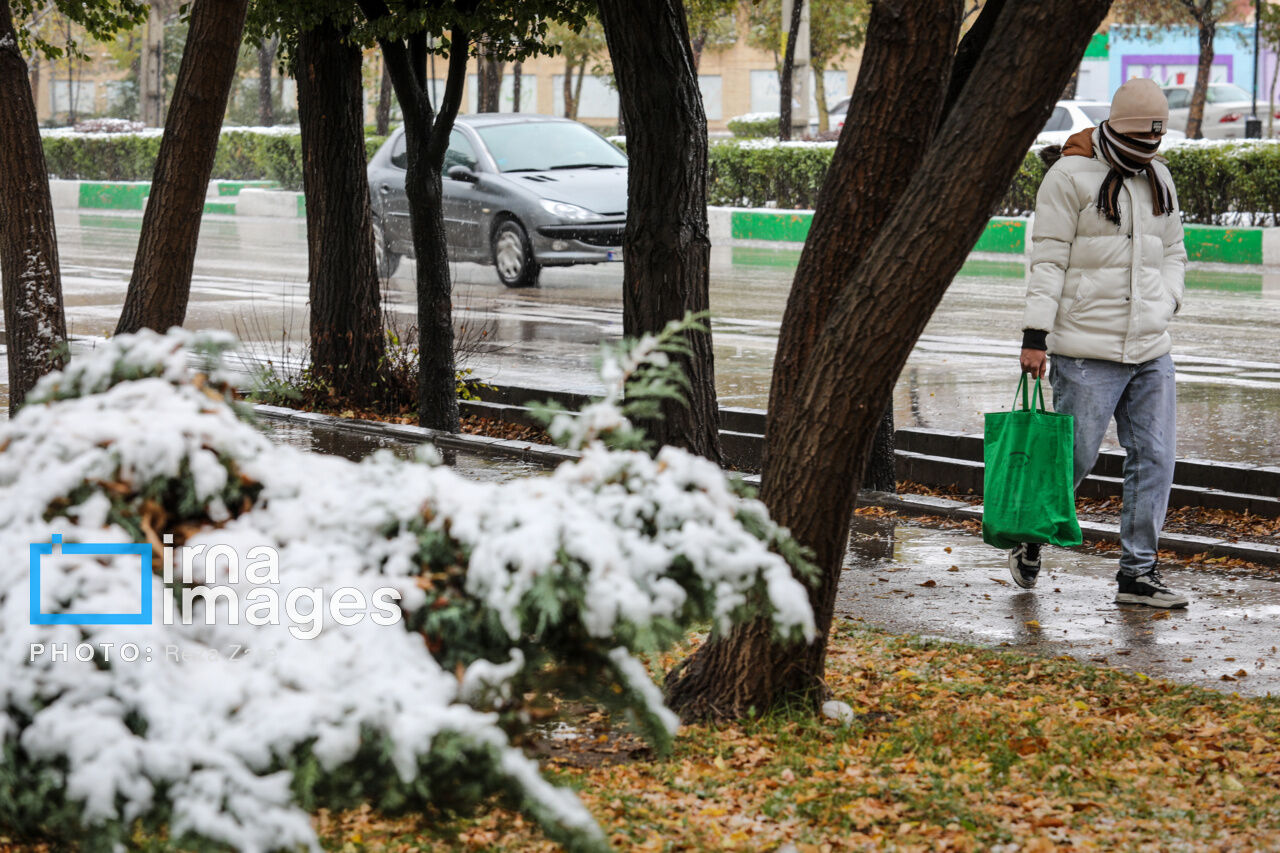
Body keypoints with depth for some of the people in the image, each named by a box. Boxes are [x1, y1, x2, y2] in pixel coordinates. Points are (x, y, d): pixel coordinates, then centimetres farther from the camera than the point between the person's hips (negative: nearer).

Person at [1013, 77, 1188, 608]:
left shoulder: (1158, 179, 15)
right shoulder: (1070, 176, -6)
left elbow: (1173, 254, 25)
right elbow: (1048, 260, -9)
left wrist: (1164, 304, 7)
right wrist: (1035, 335, -14)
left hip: (1151, 350, 6)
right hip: (1087, 350, -6)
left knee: (1154, 458, 1)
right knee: (1073, 458, -1)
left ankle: (1138, 573, 8)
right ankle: (1029, 542, 24)